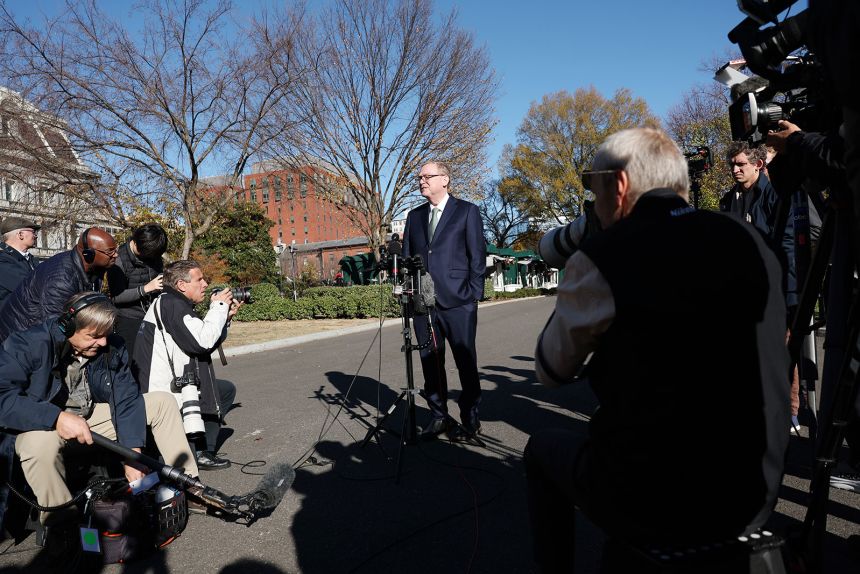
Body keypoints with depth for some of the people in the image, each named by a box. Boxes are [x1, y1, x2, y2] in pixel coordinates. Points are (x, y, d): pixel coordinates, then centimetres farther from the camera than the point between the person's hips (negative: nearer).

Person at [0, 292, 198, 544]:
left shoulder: (112, 347, -8)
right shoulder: (29, 345, -22)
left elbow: (127, 399, -10)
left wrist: (132, 456, -19)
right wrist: (58, 417, -42)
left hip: (92, 417, 5)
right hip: (44, 424, -5)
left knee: (163, 402, -7)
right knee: (40, 442, -41)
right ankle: (61, 524, -18)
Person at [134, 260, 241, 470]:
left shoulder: (178, 305, 17)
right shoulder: (171, 304, -15)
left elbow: (206, 346, 16)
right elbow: (202, 341, -27)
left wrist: (226, 317, 6)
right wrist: (218, 307, -13)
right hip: (162, 393, -11)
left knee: (226, 390, 16)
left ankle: (202, 448, 12)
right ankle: (202, 452, 0)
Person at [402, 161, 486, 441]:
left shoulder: (466, 211, 3)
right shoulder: (414, 216, 16)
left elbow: (478, 255, 0)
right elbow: (406, 257, 16)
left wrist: (473, 295, -7)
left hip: (457, 302, -4)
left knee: (466, 362, 3)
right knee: (430, 363, 9)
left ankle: (470, 418, 16)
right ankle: (438, 417, 21)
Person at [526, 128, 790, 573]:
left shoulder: (601, 256, -17)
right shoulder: (749, 241, 0)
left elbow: (550, 371, -2)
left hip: (649, 505, -5)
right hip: (753, 496, 6)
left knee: (543, 449, 22)